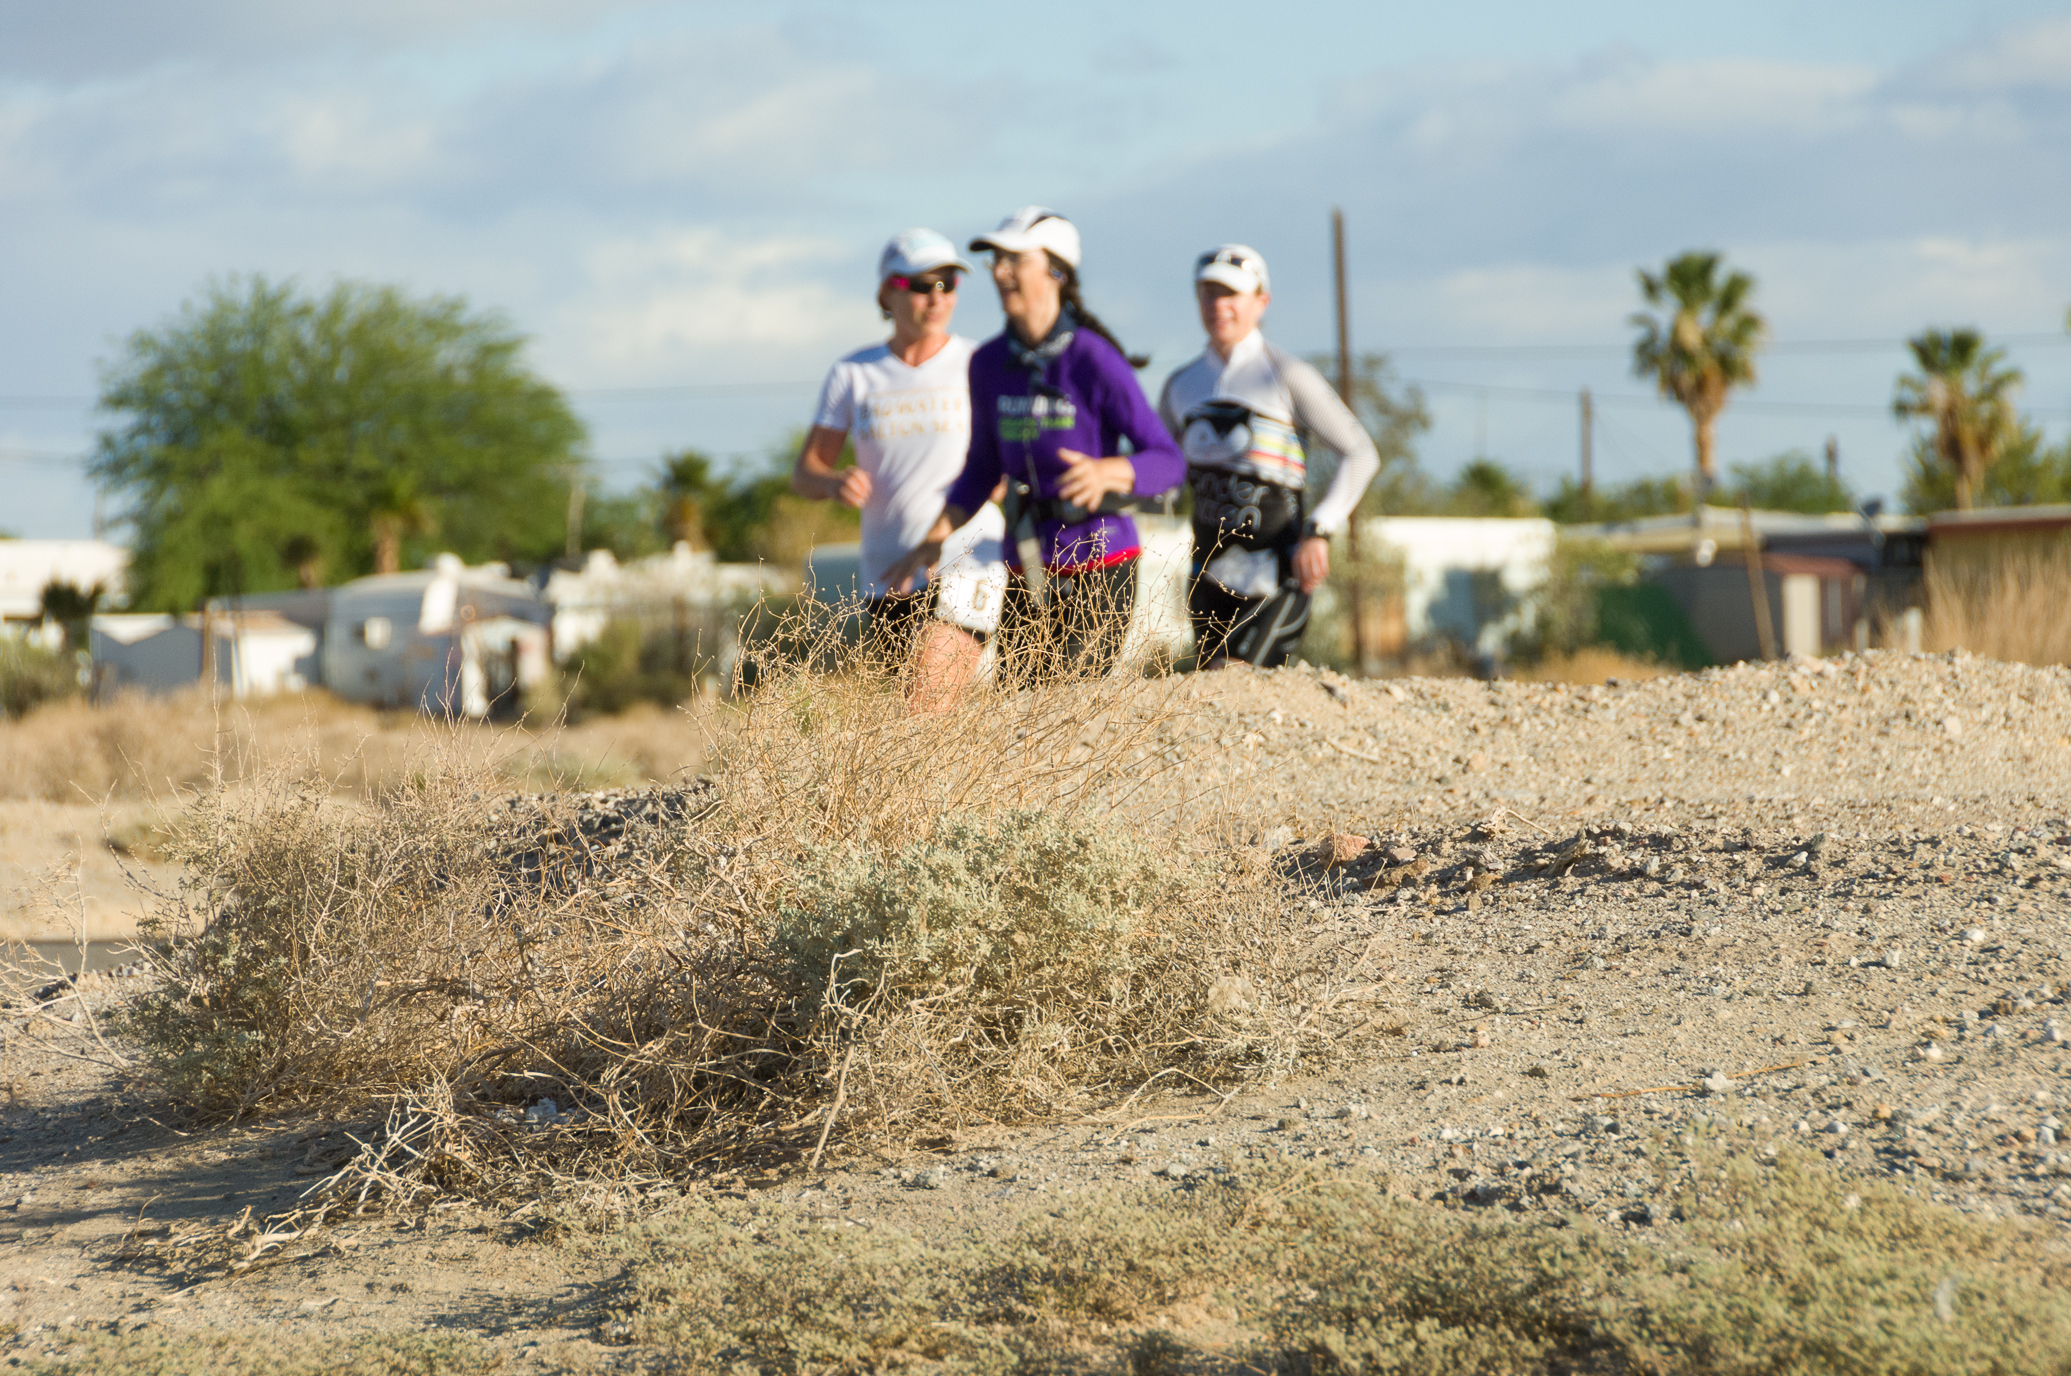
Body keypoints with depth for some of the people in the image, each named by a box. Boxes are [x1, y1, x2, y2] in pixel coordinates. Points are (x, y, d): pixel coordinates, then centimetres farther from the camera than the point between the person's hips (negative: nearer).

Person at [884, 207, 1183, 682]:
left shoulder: (1094, 360, -13)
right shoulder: (989, 362, 4)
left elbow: (1169, 462, -13)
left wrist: (1104, 472, -32)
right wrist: (936, 537, 3)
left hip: (1099, 566, -5)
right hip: (1029, 573, 5)